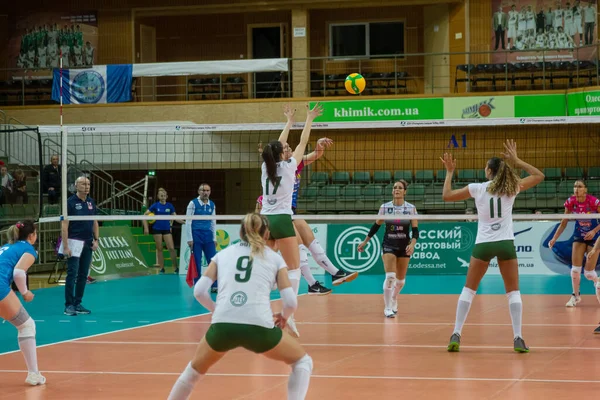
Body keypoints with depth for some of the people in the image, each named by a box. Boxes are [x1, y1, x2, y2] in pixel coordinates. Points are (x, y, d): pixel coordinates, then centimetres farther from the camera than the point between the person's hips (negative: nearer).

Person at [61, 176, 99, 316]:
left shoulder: (91, 202, 9)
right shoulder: (70, 202, -8)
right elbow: (65, 225, -10)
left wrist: (96, 240, 6)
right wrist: (65, 246, -16)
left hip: (88, 243, 6)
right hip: (74, 242, -6)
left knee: (83, 275, 7)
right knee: (72, 274, -8)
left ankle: (78, 304, 14)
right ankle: (69, 305, -3)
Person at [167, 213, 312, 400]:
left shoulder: (223, 254, 21)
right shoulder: (275, 257, 17)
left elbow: (199, 290, 10)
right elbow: (291, 301, 8)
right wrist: (283, 317, 31)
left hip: (222, 326, 2)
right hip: (259, 327, -2)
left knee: (195, 369, 31)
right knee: (302, 362, 22)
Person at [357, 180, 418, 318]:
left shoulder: (411, 208, -3)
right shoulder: (384, 207, -2)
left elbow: (415, 230, -5)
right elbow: (376, 225, 9)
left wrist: (412, 244, -22)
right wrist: (365, 242, 12)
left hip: (404, 247, 1)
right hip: (389, 245, -1)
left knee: (400, 280, 11)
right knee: (390, 277, -17)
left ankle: (393, 302, 37)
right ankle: (388, 308, -8)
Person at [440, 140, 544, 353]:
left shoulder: (477, 188, 0)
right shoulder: (511, 188, 2)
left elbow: (446, 195, 7)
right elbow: (539, 176, 14)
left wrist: (449, 172, 18)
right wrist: (516, 161, 14)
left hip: (483, 244, 0)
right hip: (506, 243, 0)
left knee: (469, 289, 10)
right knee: (513, 291, 7)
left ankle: (456, 335, 2)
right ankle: (518, 338, -4)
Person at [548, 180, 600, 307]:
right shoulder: (570, 202, -13)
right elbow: (563, 223, -4)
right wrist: (554, 238, -12)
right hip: (579, 236, 3)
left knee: (589, 272, -6)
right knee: (575, 268, -6)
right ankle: (576, 295, 14)